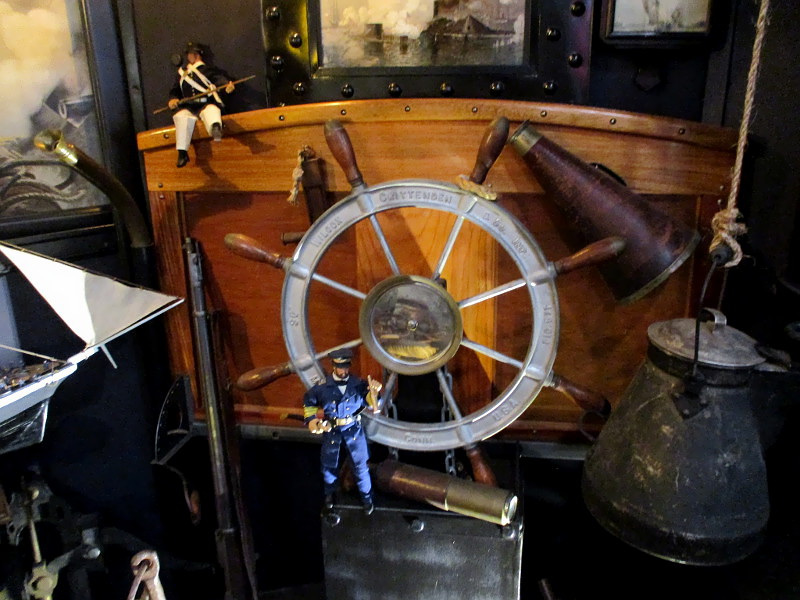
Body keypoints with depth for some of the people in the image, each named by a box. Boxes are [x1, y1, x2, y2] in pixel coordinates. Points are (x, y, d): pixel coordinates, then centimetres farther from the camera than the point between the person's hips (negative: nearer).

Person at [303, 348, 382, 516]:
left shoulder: (359, 384, -12)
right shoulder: (323, 386, -12)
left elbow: (374, 408, -10)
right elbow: (308, 400, 9)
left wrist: (373, 393, -27)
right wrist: (310, 419, 1)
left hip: (353, 429, 0)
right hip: (331, 431, 1)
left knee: (360, 465, 8)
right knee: (329, 466, 14)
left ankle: (367, 497, 31)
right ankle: (329, 498, 38)